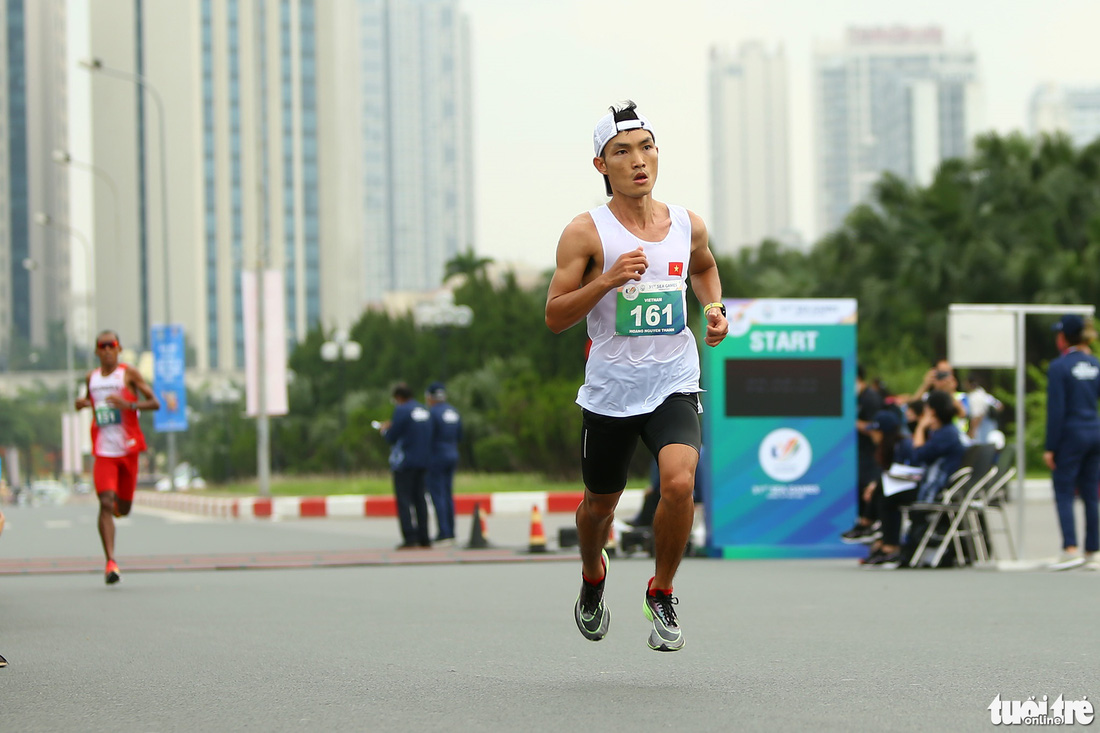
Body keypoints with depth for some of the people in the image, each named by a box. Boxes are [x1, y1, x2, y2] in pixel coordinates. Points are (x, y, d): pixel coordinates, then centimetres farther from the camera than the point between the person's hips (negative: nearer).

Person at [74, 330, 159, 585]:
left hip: (128, 449, -1)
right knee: (105, 503, -17)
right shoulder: (91, 378, 9)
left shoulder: (128, 373, -2)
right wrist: (83, 404, 3)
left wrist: (128, 405, -22)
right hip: (103, 451, 1)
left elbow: (155, 403, -6)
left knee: (123, 509, 9)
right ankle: (111, 562, -21)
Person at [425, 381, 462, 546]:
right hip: (452, 455, 8)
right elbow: (459, 436, 14)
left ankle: (444, 534, -11)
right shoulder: (454, 412, 9)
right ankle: (451, 534, 13)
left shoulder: (432, 412, -15)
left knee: (437, 495, -6)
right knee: (448, 494, 13)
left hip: (436, 457, -8)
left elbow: (428, 437, -18)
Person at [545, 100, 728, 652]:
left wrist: (714, 307, 7)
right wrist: (607, 280, -22)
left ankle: (661, 595, 0)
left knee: (679, 482, -23)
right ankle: (592, 579, 48)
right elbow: (554, 317, -9)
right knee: (600, 502, 13)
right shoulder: (587, 232, -8)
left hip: (674, 385, 1)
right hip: (609, 392, -1)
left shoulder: (687, 225, 3)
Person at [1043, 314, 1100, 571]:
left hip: (1072, 434, -6)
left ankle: (1070, 549, -15)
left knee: (1063, 493, -3)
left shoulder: (1059, 367, -10)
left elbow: (1056, 409, -12)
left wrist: (1050, 447, -9)